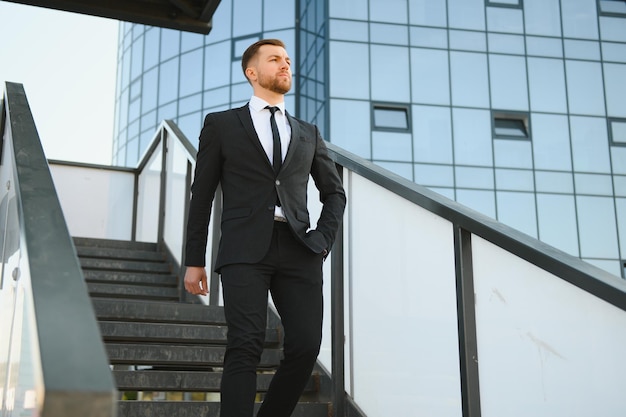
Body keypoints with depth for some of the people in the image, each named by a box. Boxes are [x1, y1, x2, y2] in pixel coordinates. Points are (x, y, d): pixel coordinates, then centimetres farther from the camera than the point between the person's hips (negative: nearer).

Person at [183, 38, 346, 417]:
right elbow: (202, 195, 10)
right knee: (247, 345, -14)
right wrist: (195, 261, 5)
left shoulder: (308, 134, 21)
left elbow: (334, 191, 25)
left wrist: (324, 239, 8)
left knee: (306, 346, -6)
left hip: (298, 250, 3)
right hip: (245, 249, -3)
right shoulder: (221, 125, 13)